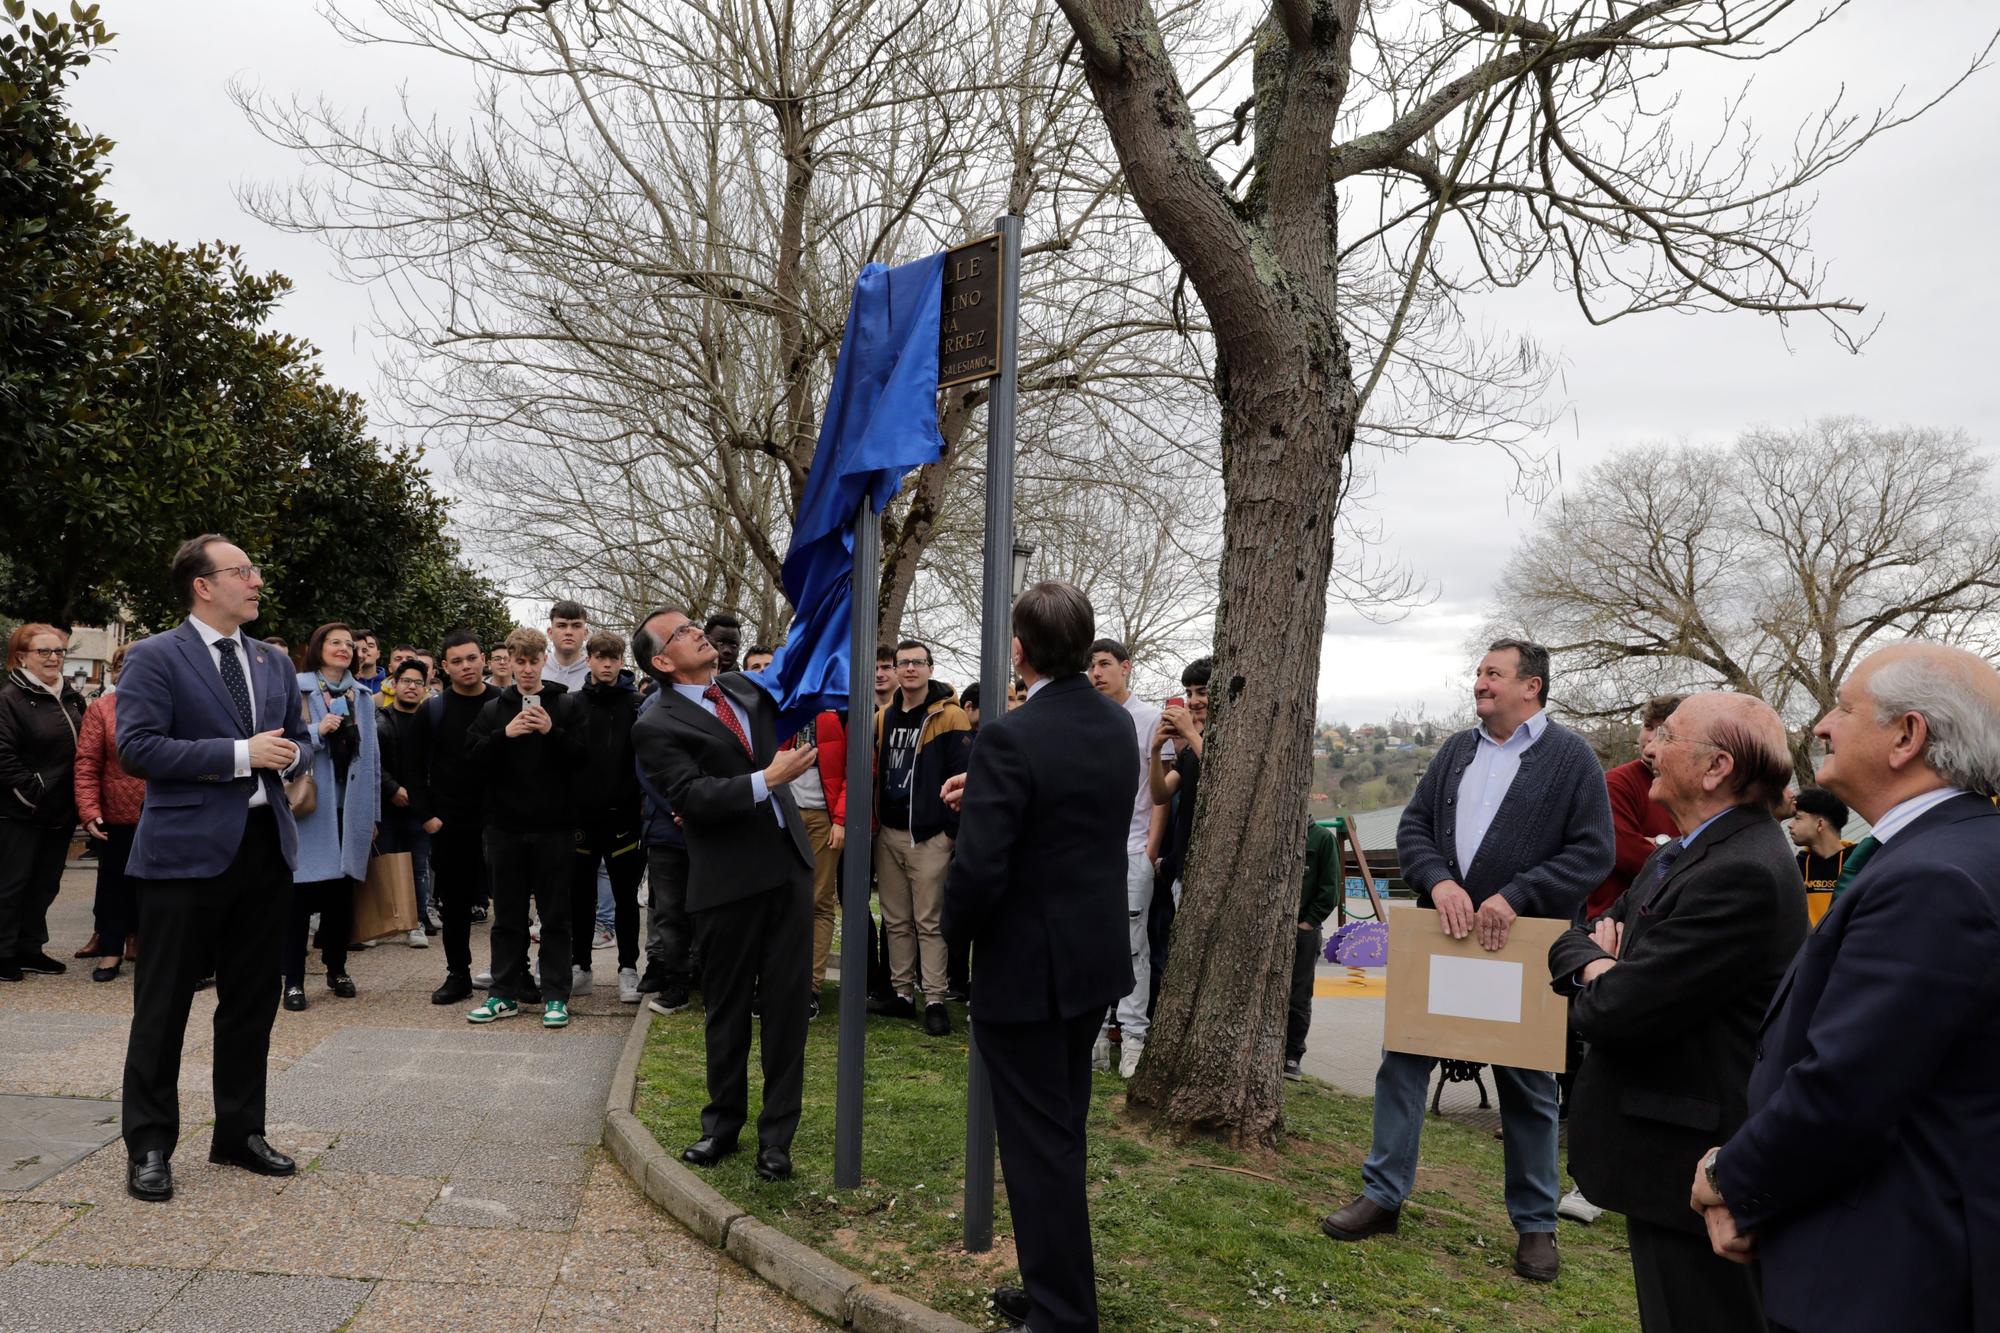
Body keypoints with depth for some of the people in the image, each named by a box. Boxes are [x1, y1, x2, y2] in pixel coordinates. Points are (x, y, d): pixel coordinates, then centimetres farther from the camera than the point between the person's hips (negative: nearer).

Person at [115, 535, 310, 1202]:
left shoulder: (274, 663, 14)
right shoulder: (154, 657, -6)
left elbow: (298, 739, 22)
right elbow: (137, 747, -15)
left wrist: (289, 754, -2)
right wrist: (240, 754, -19)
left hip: (265, 845, 6)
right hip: (188, 850, -6)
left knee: (253, 1000, 13)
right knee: (163, 1003, 4)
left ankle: (240, 1132, 26)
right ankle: (149, 1146, 17)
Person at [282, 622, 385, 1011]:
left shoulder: (361, 696, 12)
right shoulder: (297, 689, -3)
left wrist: (373, 813, 12)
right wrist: (318, 731, -20)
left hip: (350, 808, 4)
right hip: (309, 806, -4)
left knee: (341, 892, 10)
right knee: (302, 892, -2)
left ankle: (337, 969, 24)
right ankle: (293, 980, 6)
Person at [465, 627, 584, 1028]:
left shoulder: (565, 705, 2)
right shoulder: (494, 709, 8)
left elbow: (583, 758, -5)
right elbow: (473, 759, 0)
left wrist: (553, 732, -19)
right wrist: (504, 734, -15)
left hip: (555, 826, -2)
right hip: (506, 825, 2)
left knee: (555, 915, 4)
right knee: (507, 915, 10)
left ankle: (555, 995, 10)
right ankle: (505, 993, 18)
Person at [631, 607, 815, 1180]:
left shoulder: (746, 689, 10)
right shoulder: (657, 727, -8)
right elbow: (693, 796, -19)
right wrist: (765, 780, -26)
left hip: (788, 867, 5)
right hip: (729, 881, -4)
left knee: (786, 1004, 7)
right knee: (727, 1009, 11)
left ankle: (777, 1135, 18)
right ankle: (723, 1124, 30)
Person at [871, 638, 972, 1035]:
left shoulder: (948, 717, -8)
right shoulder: (883, 717, 11)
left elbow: (964, 775, -10)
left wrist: (954, 829, -12)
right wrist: (872, 820, 12)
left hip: (928, 835, -6)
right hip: (888, 833, 6)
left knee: (929, 921, -2)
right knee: (896, 921, 11)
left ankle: (934, 999, 3)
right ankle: (901, 993, 19)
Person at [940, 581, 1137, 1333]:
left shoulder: (1011, 739, -23)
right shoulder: (1117, 725, 2)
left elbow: (978, 868, -24)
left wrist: (957, 930, -5)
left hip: (1027, 969, -8)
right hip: (1096, 959, 8)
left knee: (1038, 1144, 5)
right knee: (1062, 1132, 21)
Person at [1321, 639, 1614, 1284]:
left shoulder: (1572, 757, -6)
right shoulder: (1457, 749, 10)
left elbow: (1594, 852, -12)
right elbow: (1413, 825, 8)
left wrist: (1515, 898, -20)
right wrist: (1439, 880, -12)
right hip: (1442, 935, 5)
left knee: (1528, 1086, 9)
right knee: (1402, 1062, 5)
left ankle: (1535, 1224, 23)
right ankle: (1382, 1195, 17)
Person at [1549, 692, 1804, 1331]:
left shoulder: (1743, 874, -24)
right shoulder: (1683, 854, 10)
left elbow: (1619, 1013, -25)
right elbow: (1577, 937, 16)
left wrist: (1591, 990, -3)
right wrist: (1601, 967, -7)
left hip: (1691, 1165, -10)